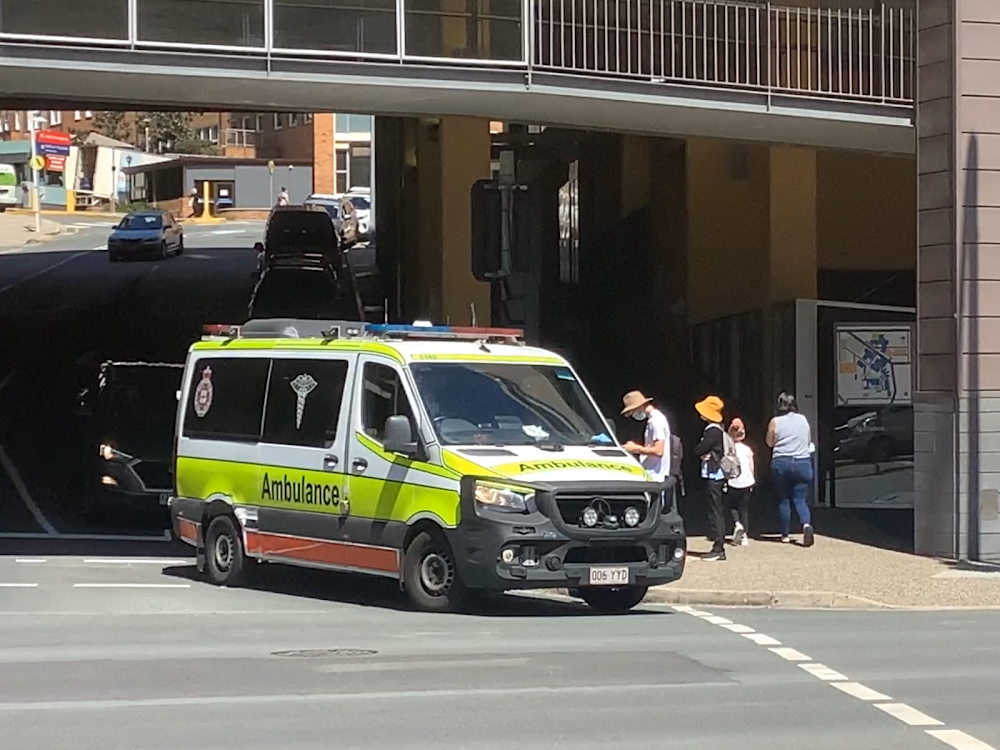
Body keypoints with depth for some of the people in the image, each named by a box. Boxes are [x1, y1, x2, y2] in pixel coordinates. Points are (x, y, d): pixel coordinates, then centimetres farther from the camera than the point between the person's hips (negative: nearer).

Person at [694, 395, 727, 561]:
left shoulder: (713, 431, -15)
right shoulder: (714, 429, 16)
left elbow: (699, 450, -17)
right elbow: (701, 451, 17)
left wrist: (698, 450, 3)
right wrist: (703, 452, -3)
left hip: (713, 476, -10)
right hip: (715, 474, 10)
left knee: (715, 512, -10)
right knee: (716, 512, 11)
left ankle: (718, 549, -11)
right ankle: (719, 548, 14)